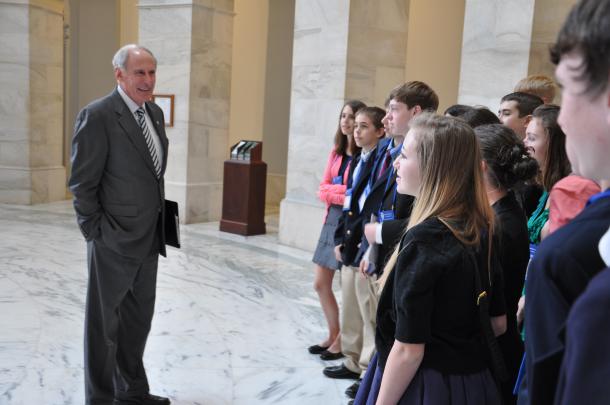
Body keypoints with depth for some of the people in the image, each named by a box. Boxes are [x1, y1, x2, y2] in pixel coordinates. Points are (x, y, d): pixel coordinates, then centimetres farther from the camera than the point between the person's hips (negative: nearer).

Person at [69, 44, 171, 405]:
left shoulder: (155, 113, 9)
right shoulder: (98, 115, -15)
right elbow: (82, 182, -14)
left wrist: (159, 223, 13)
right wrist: (96, 232, -14)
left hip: (149, 239, 8)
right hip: (115, 241, -8)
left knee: (138, 319, 19)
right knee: (104, 323, 8)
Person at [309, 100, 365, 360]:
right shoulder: (336, 152, 10)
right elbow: (323, 190, 5)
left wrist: (334, 189, -12)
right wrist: (345, 193, -12)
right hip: (332, 220, 8)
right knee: (320, 284, 13)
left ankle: (342, 341, 22)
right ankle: (333, 335, 30)